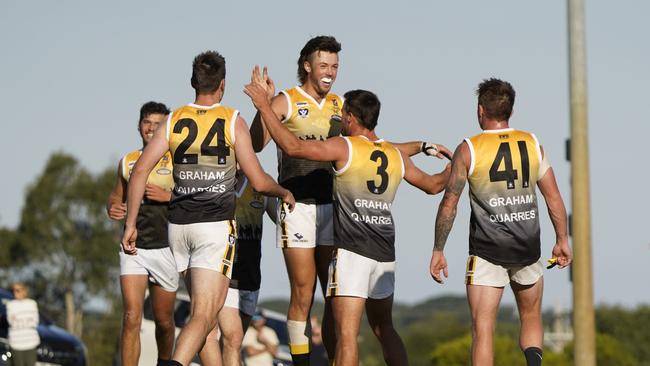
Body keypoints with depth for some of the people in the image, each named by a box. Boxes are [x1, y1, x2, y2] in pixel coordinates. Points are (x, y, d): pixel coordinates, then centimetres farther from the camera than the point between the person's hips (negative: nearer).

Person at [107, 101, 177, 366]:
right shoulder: (127, 162, 11)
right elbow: (117, 195, 25)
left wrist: (168, 196, -17)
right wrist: (112, 208, 2)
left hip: (165, 248, -1)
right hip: (133, 248, 1)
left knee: (164, 321, 10)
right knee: (131, 318, -14)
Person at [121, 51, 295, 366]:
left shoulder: (174, 121, 5)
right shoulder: (233, 121, -3)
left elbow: (140, 170, -4)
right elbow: (258, 182, -3)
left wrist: (130, 225, -1)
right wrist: (284, 193, 18)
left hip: (178, 225, 4)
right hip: (216, 225, -4)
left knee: (206, 310, 20)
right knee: (203, 316, -11)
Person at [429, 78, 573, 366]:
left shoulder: (468, 150, -5)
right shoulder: (532, 144, 3)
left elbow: (449, 204, -5)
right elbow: (553, 196, 5)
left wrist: (438, 251, 2)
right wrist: (562, 240, 16)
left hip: (486, 251, -3)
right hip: (527, 248, 3)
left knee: (482, 328, -1)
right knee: (531, 318, 20)